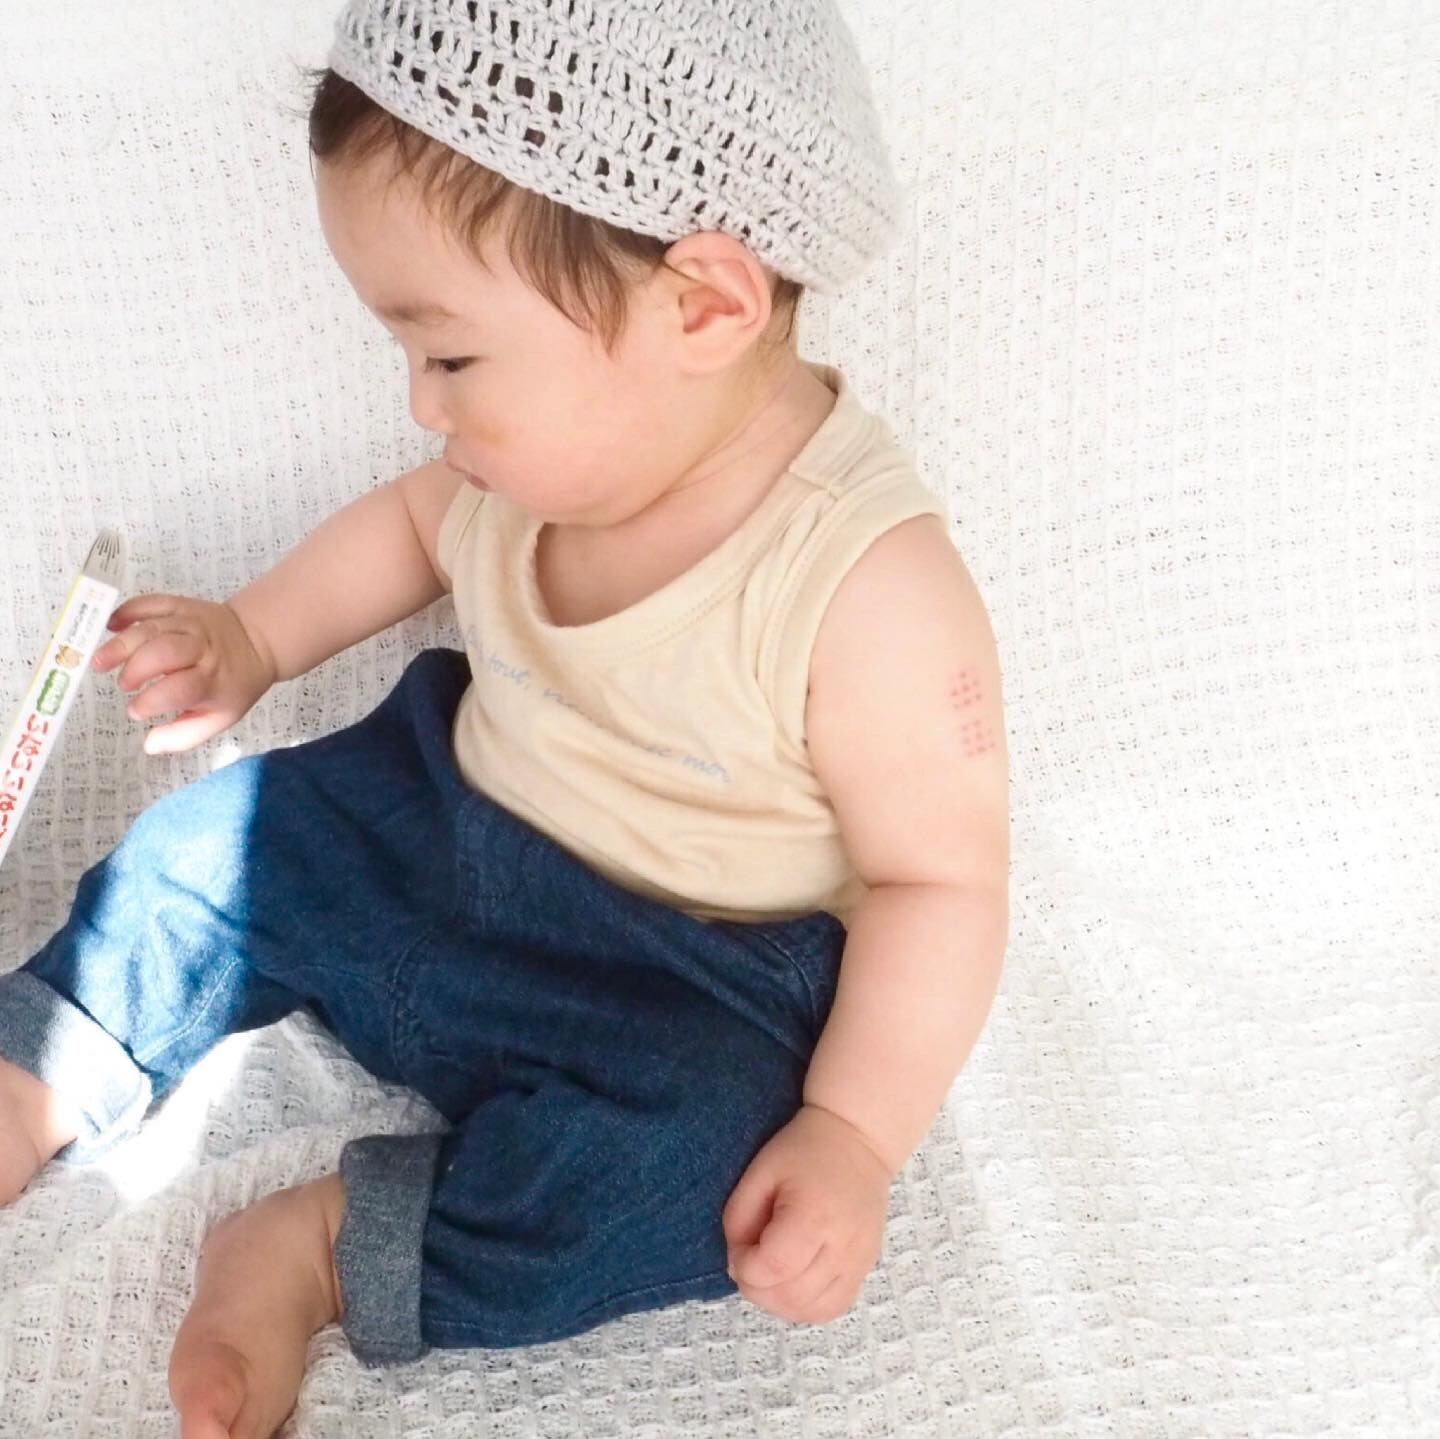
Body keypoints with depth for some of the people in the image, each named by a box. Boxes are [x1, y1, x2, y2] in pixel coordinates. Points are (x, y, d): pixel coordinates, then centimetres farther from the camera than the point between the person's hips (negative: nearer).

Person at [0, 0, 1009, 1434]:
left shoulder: (868, 588, -30)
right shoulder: (567, 438, -11)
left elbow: (942, 879, -22)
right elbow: (421, 517, 13)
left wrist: (852, 1134, -27)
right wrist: (249, 639, 8)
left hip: (687, 982, -6)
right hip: (448, 823, 6)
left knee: (700, 1159, -31)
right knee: (213, 843, 6)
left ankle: (323, 1249, -17)